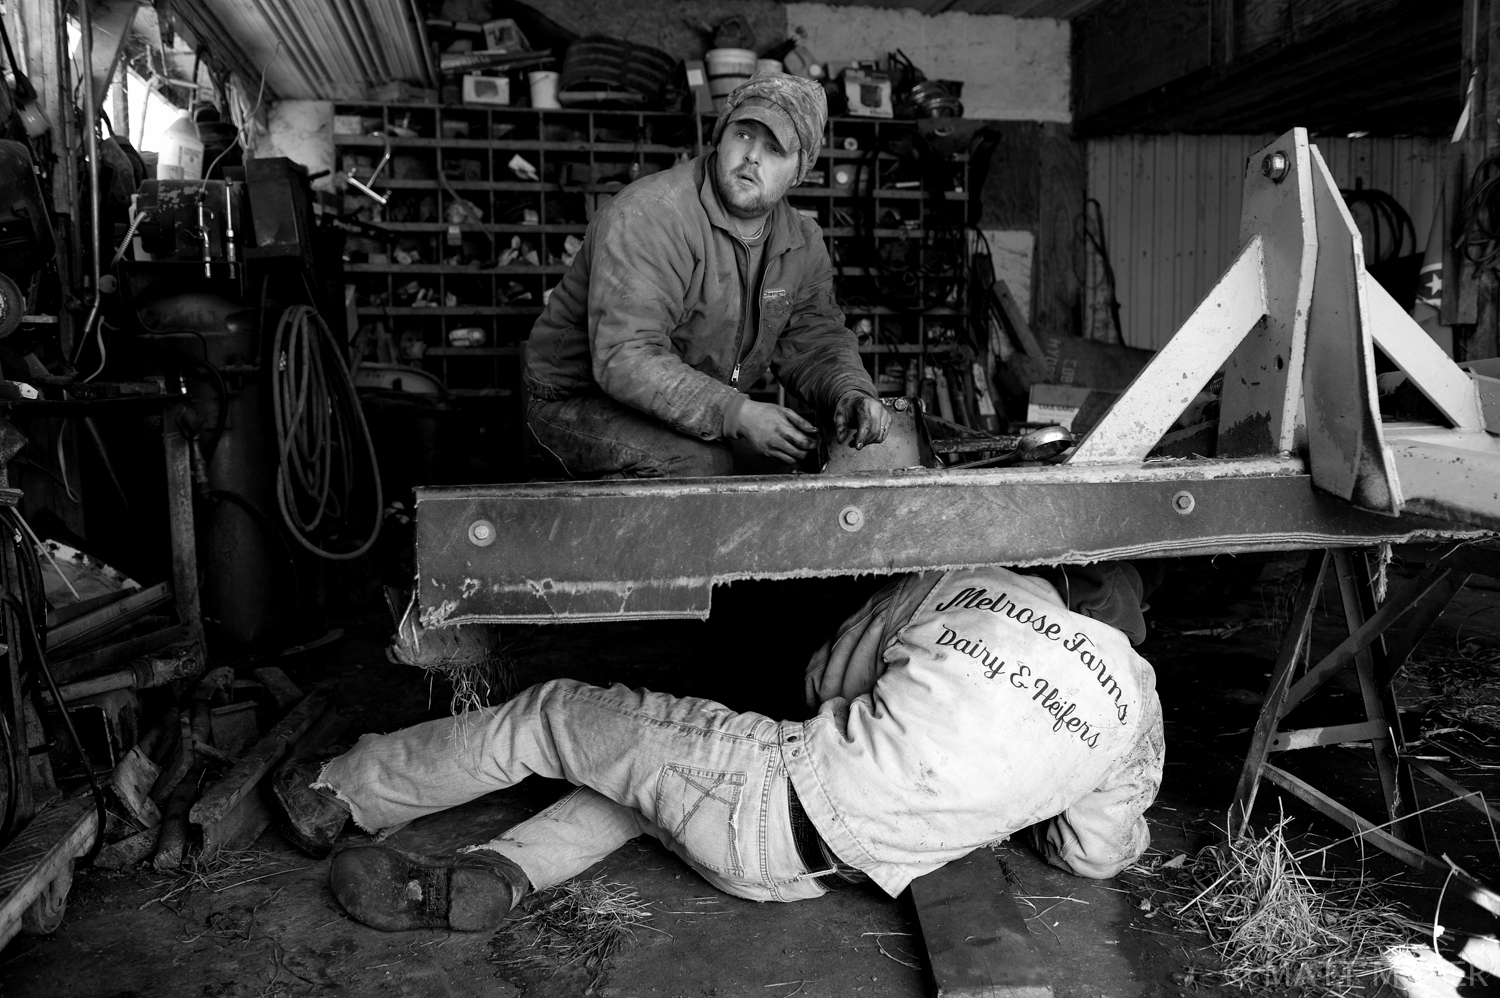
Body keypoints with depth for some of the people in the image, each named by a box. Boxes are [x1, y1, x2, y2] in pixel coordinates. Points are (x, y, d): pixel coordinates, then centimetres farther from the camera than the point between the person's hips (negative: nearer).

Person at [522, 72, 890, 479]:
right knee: (702, 462, -32)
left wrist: (851, 392, -17)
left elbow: (814, 337, 6)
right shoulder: (646, 216, -25)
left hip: (706, 413, 8)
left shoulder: (803, 240, 2)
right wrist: (736, 414, -37)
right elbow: (625, 359, -32)